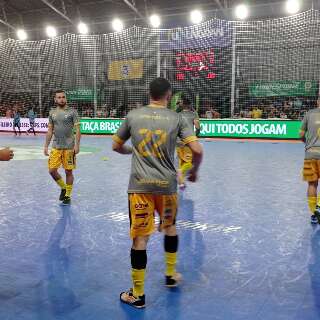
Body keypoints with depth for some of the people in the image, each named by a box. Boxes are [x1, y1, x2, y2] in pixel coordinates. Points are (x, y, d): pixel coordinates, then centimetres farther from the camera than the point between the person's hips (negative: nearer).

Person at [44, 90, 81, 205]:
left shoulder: (72, 112, -3)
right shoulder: (52, 113, 10)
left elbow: (77, 130, -7)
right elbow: (50, 131, 14)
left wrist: (77, 145, -15)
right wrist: (46, 146, 9)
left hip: (69, 147, -4)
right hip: (56, 147, 4)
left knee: (68, 171, 2)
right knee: (52, 170, 0)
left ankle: (68, 196, 16)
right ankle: (63, 188, 25)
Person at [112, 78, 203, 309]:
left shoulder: (133, 116, 4)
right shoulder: (176, 118, 0)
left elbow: (116, 146, 14)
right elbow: (197, 150, -7)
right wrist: (194, 171, 12)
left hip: (140, 185, 0)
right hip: (167, 184, 1)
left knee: (140, 237, 3)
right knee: (170, 227, 24)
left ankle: (138, 295, 11)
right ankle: (171, 275, 38)